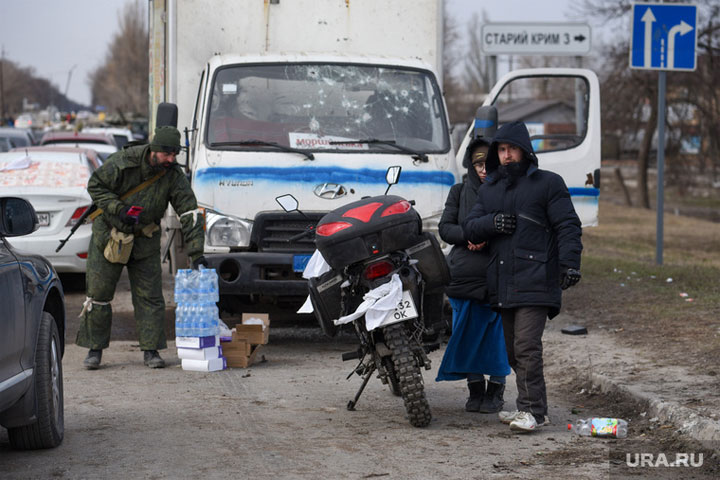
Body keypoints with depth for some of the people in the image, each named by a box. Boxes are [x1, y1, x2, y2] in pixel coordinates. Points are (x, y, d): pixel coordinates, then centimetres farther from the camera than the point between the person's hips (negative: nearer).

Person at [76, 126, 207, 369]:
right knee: (98, 292, 1)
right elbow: (95, 185, -11)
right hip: (109, 233, -2)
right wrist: (118, 208, -26)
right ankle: (95, 349, 11)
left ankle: (151, 349, 6)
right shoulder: (123, 162, -21)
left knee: (150, 295, -2)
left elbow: (189, 212, -14)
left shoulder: (173, 176, -14)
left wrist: (197, 253, -20)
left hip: (145, 239, 2)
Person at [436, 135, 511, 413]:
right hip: (464, 274, 3)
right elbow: (445, 228, 7)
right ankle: (475, 388, 17)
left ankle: (496, 390, 12)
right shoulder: (460, 192, 12)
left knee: (497, 334, -1)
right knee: (468, 333, 4)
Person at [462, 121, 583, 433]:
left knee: (526, 346, -15)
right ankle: (529, 407, 15)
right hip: (502, 284, 6)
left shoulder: (548, 183, 3)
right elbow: (469, 227, 15)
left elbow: (568, 226, -3)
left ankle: (533, 410, -13)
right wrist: (491, 222, -7)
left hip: (535, 281, -6)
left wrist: (570, 263, -17)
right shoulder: (489, 189, 20)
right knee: (513, 350, 8)